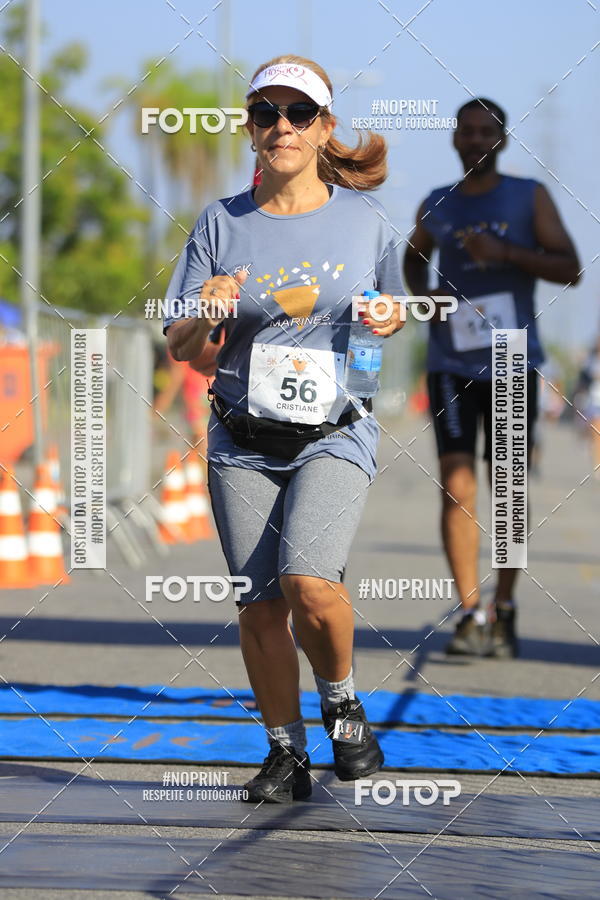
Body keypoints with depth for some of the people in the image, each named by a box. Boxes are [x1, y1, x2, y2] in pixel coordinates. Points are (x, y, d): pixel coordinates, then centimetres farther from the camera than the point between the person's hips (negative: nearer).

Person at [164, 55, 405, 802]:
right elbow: (182, 350, 5)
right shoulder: (222, 224, 3)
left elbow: (392, 314, 19)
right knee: (260, 605, 1)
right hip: (243, 444, 2)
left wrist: (390, 321, -5)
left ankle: (341, 700, 6)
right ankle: (286, 754, 18)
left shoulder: (364, 219, 3)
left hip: (335, 436, -2)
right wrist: (205, 317, -17)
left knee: (310, 583, -22)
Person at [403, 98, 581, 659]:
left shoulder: (530, 198, 3)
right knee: (457, 487, -13)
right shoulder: (435, 207, 9)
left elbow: (570, 270, -3)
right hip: (451, 365, 1)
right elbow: (414, 256, 29)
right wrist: (422, 293, 6)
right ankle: (471, 617, -14)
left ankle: (504, 612, 20)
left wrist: (505, 253, -17)